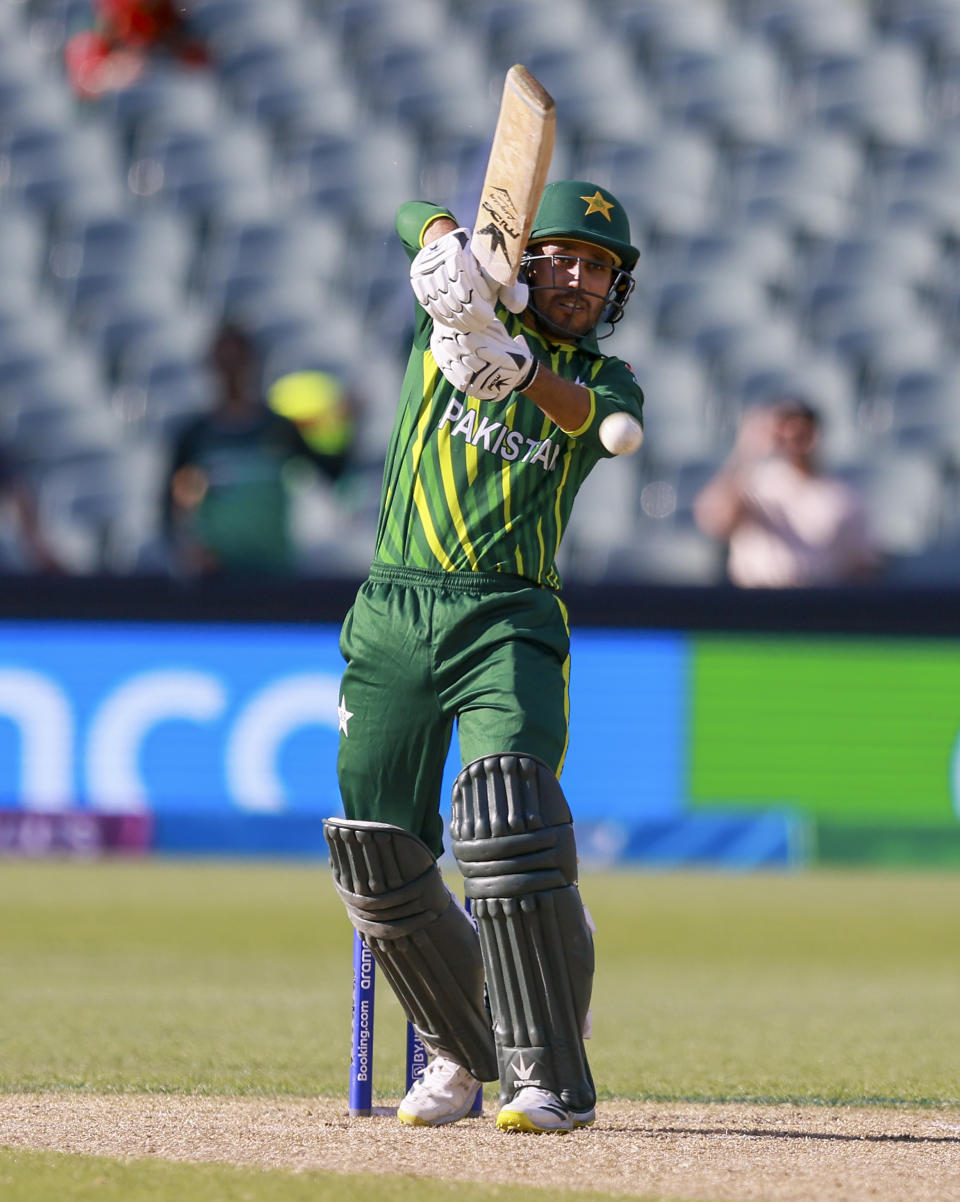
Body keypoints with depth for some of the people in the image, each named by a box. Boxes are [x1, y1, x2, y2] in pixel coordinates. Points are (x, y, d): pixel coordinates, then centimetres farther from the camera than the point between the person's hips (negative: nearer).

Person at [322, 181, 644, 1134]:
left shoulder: (606, 380, 10)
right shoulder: (463, 319, 12)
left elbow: (600, 419, -15)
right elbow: (417, 218, -5)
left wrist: (522, 372, -37)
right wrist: (449, 251, -30)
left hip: (509, 620, -2)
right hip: (394, 616, 2)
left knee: (508, 815, -23)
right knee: (377, 848, -1)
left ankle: (551, 1078, -22)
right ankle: (461, 1052, 22)